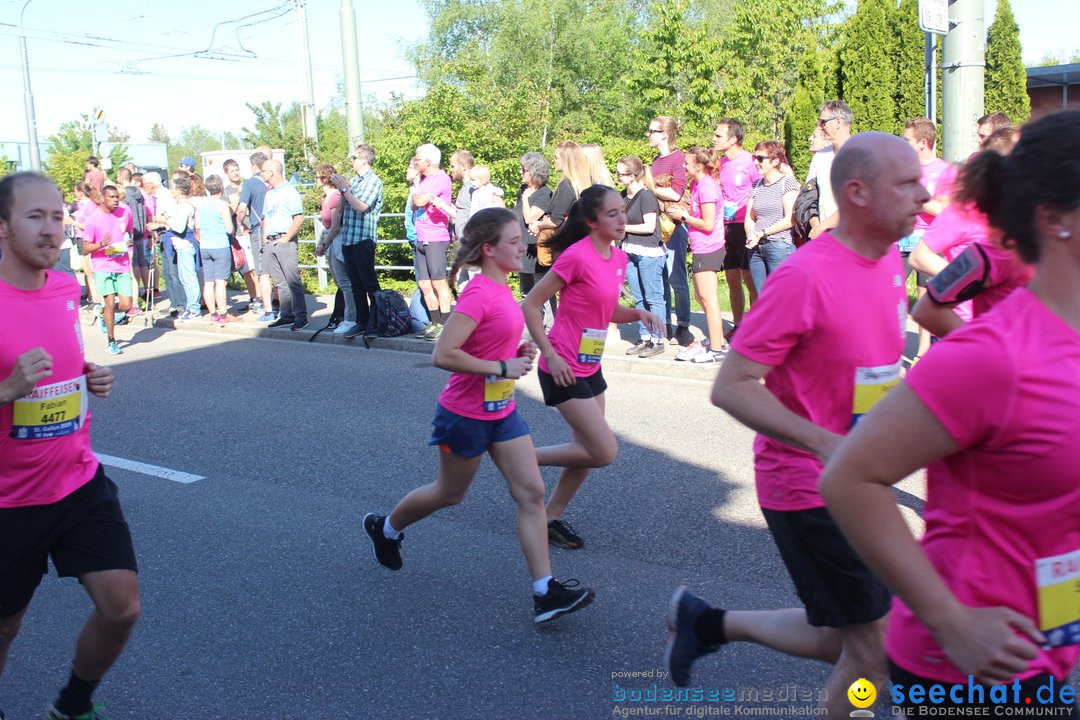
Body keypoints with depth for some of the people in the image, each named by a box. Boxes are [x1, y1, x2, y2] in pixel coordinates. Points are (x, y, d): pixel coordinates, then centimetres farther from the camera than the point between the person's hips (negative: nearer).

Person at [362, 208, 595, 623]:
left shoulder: (501, 290, 5)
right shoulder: (479, 295, -23)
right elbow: (443, 355, -29)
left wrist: (519, 352, 3)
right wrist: (502, 367, -24)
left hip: (502, 411, 8)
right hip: (465, 415, -8)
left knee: (531, 492, 0)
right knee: (451, 493, 13)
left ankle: (544, 592, 2)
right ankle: (384, 528, 41)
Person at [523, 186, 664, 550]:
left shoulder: (619, 258, 6)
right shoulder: (577, 256, -19)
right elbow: (530, 305, -15)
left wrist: (638, 313, -1)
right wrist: (550, 355, -18)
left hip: (590, 367, 9)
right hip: (564, 370, -9)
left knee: (589, 450, 14)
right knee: (605, 452, -8)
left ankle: (552, 518, 29)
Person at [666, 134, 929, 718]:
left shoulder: (890, 259, 4)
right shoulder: (804, 276, -22)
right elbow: (730, 388, -22)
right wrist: (827, 446, -30)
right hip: (809, 489, -8)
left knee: (846, 642, 18)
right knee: (874, 651, 1)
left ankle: (706, 622, 32)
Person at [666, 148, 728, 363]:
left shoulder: (706, 187, -17)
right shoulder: (697, 184, 12)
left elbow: (708, 224, -20)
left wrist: (684, 217, -12)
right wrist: (684, 212, 4)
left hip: (707, 250, -10)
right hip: (702, 249, 10)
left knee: (708, 298, -5)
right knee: (701, 296, 18)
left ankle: (716, 349, 0)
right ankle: (718, 340, 29)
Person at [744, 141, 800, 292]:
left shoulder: (787, 182, -2)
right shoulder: (756, 186, 15)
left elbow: (790, 219, -9)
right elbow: (749, 218, 14)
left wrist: (762, 233, -10)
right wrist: (751, 233, -7)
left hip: (780, 247, -6)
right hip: (756, 249, 6)